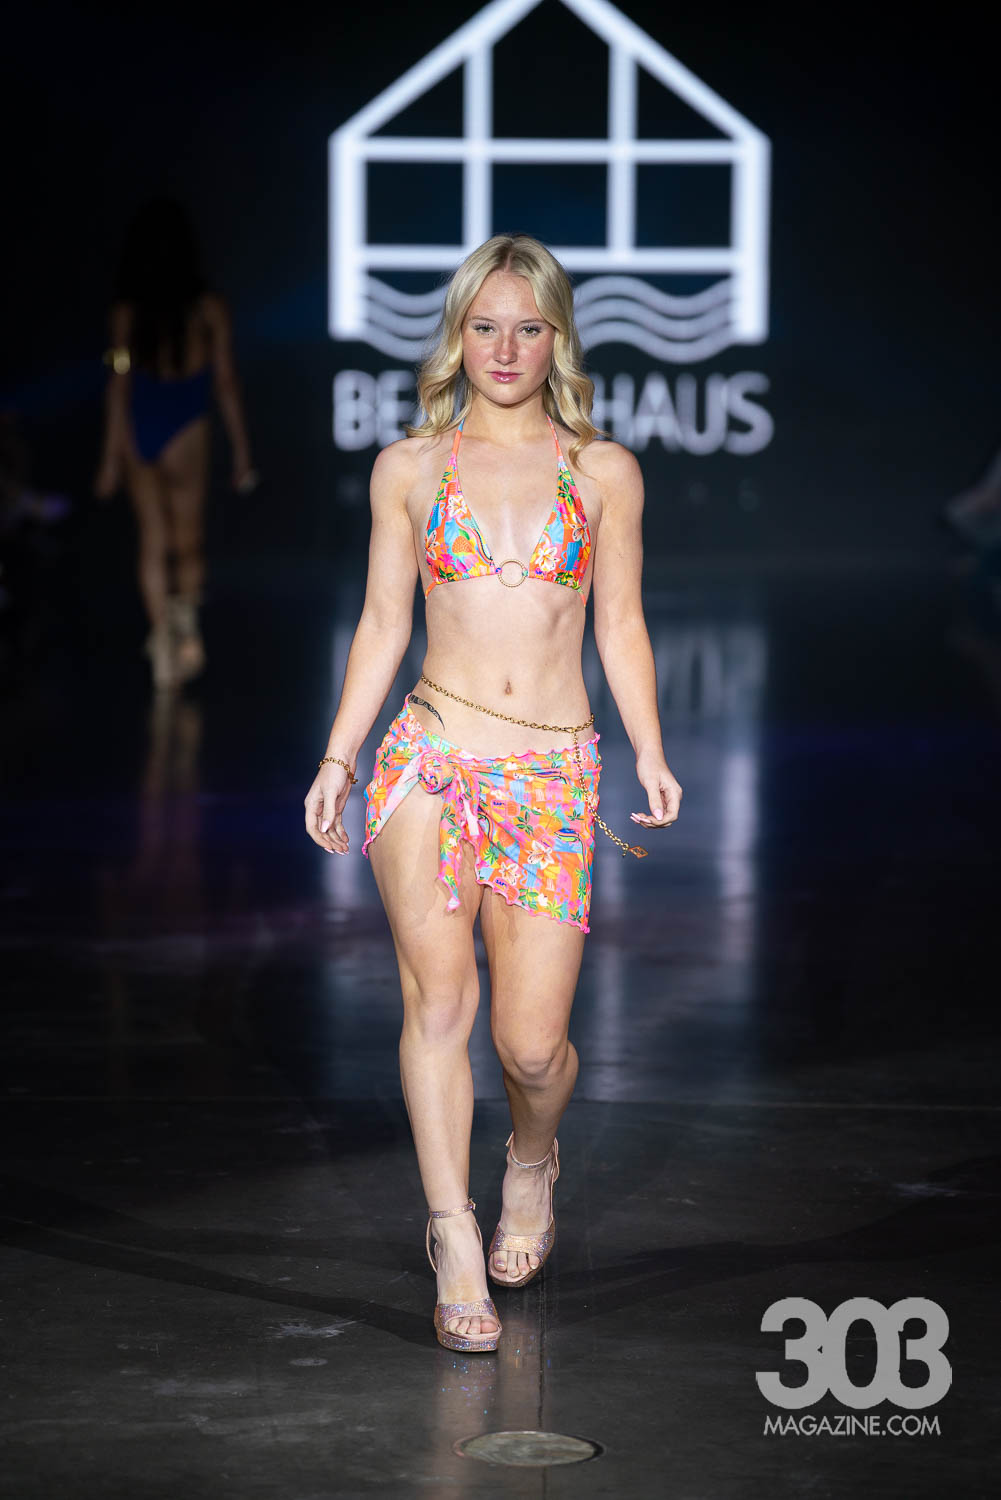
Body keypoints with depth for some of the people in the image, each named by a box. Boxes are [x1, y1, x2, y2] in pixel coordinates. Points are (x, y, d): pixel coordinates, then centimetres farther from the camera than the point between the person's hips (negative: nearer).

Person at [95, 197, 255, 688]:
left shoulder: (126, 311, -5)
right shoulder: (208, 309, -7)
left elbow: (118, 385, -4)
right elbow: (226, 383, -4)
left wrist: (111, 459, 1)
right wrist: (241, 451, 4)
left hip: (138, 431, 2)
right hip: (185, 430, -2)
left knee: (152, 541, 13)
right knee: (187, 540, 9)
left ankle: (162, 636, 14)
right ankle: (186, 626, -14)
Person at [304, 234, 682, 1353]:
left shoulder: (603, 473, 8)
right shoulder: (410, 467, 8)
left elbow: (621, 628, 10)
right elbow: (382, 625, 11)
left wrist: (649, 754, -2)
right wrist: (336, 762, 6)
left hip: (555, 777, 0)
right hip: (431, 756, 0)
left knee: (532, 1045, -3)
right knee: (438, 995, -14)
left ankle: (532, 1159, 31)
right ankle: (455, 1246, -4)